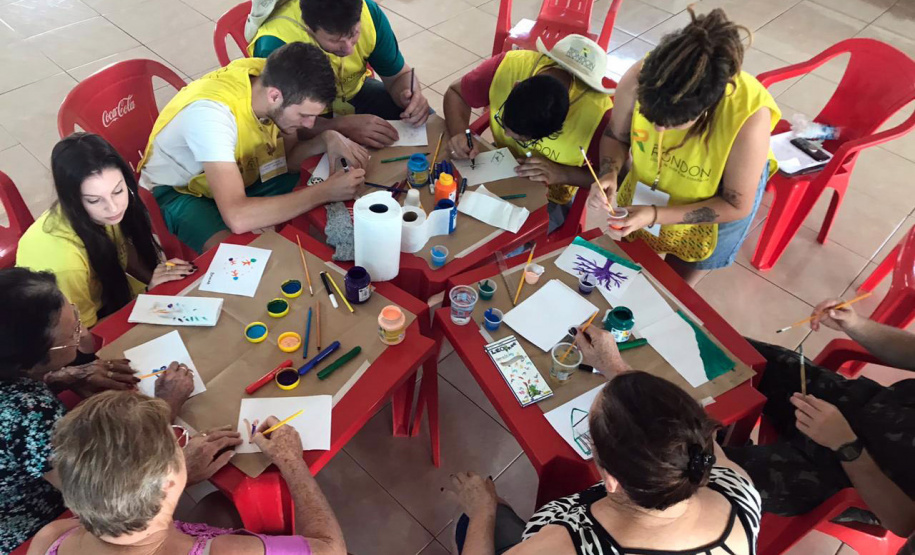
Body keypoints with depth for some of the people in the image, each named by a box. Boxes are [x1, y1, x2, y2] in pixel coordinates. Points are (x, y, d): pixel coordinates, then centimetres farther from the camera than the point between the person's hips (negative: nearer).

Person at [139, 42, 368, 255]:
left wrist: (326, 139, -26)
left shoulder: (275, 77, -20)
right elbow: (238, 218, -48)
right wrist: (324, 192, -44)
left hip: (241, 173, 6)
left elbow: (286, 160, -6)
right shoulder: (211, 112, -39)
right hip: (180, 190, -6)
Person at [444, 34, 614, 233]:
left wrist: (561, 174, -33)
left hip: (548, 200, -3)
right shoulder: (507, 67, -26)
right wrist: (458, 134, -27)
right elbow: (455, 93, -9)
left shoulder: (597, 114, -33)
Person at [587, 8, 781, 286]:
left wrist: (656, 216, -36)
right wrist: (609, 176, -34)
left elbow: (736, 206, -26)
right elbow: (615, 136, -12)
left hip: (720, 201, -2)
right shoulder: (638, 79, -35)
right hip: (648, 185, 3)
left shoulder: (748, 118, -42)